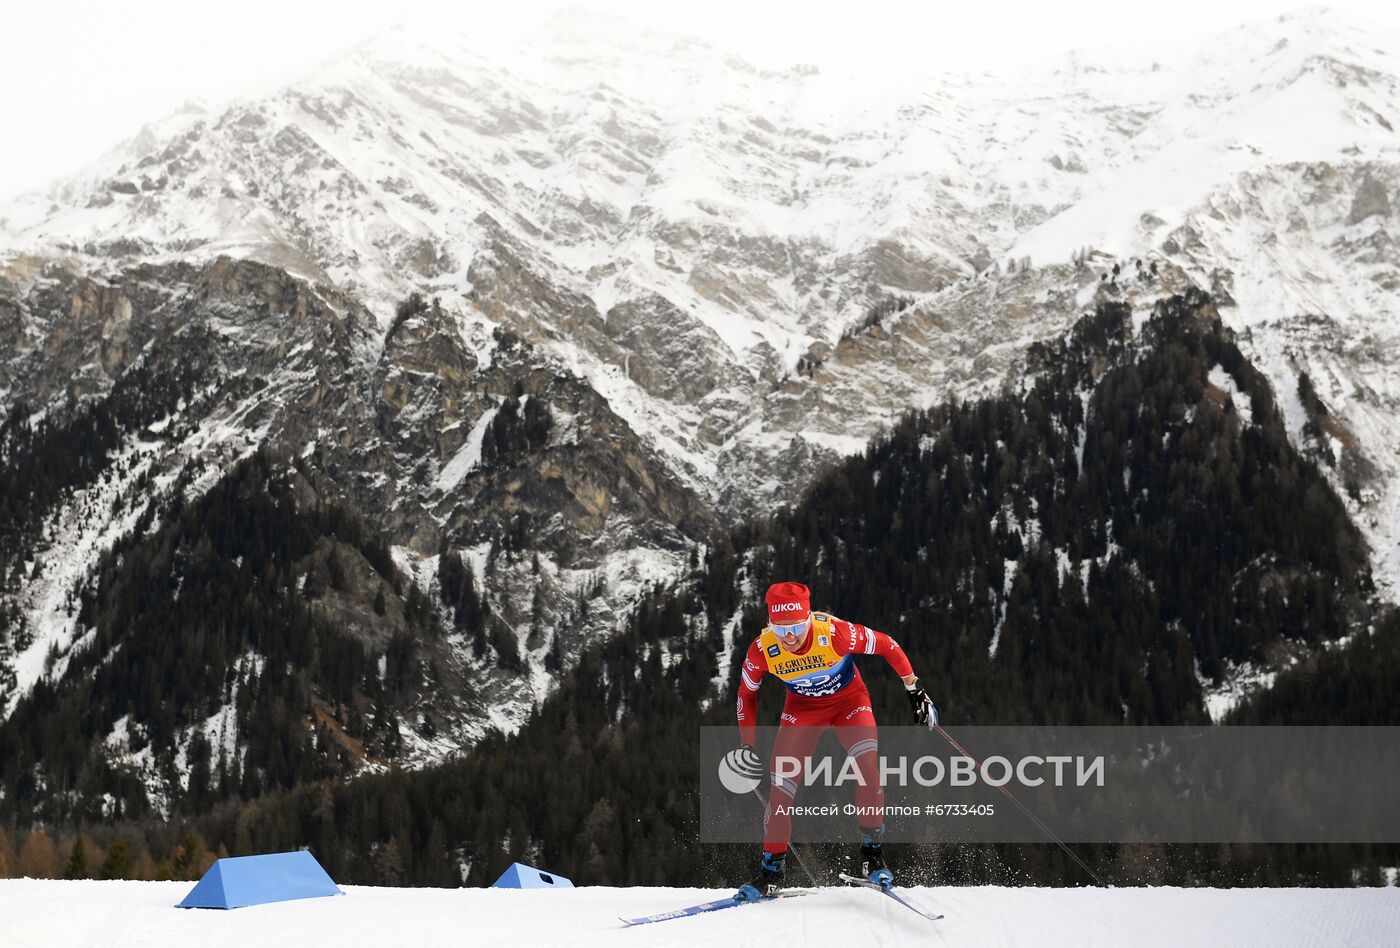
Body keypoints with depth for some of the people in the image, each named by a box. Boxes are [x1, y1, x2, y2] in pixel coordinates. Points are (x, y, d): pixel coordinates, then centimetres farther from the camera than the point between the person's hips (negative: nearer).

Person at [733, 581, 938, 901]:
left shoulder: (834, 632, -34)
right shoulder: (762, 649, -26)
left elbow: (887, 646, -18)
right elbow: (747, 694, -6)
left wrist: (915, 691, -12)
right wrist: (747, 744, -3)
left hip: (849, 698, -2)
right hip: (802, 706, 2)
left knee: (869, 768, -24)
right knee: (781, 785, -10)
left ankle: (872, 851, -5)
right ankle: (771, 870, 5)